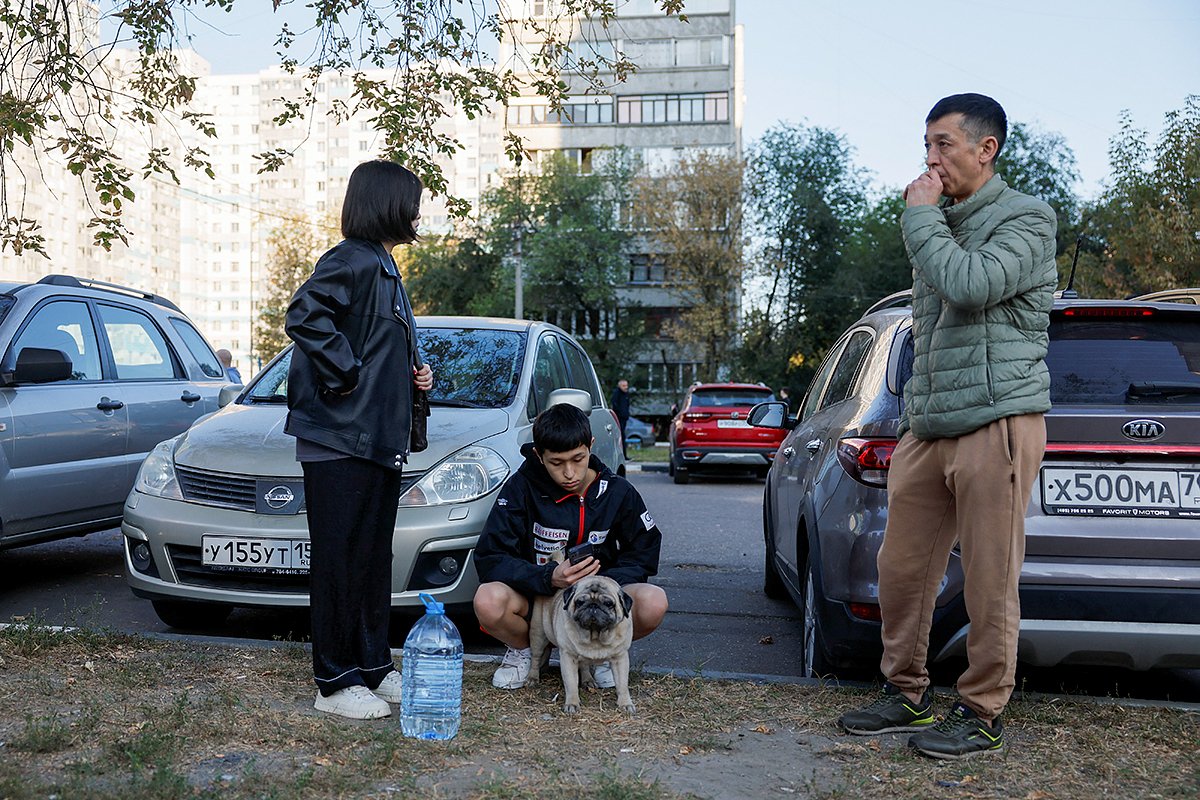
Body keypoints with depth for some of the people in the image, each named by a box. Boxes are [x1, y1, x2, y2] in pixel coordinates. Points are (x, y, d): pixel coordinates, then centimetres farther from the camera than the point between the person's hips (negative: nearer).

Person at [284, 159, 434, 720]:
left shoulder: (383, 268, 19)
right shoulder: (353, 260, -12)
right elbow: (305, 315, -28)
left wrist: (415, 372, 11)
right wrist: (344, 375, -21)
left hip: (379, 440, 10)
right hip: (340, 440, -10)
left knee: (374, 560, 15)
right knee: (341, 562, -2)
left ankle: (374, 667, 25)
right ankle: (336, 683, 7)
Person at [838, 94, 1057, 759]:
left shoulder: (1025, 219, -2)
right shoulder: (939, 227, 21)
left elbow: (970, 285, -22)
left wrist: (920, 216, -8)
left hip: (996, 422, -7)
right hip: (926, 428, 8)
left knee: (989, 581, -1)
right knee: (900, 569, 8)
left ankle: (982, 714, 11)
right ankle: (906, 695, 23)